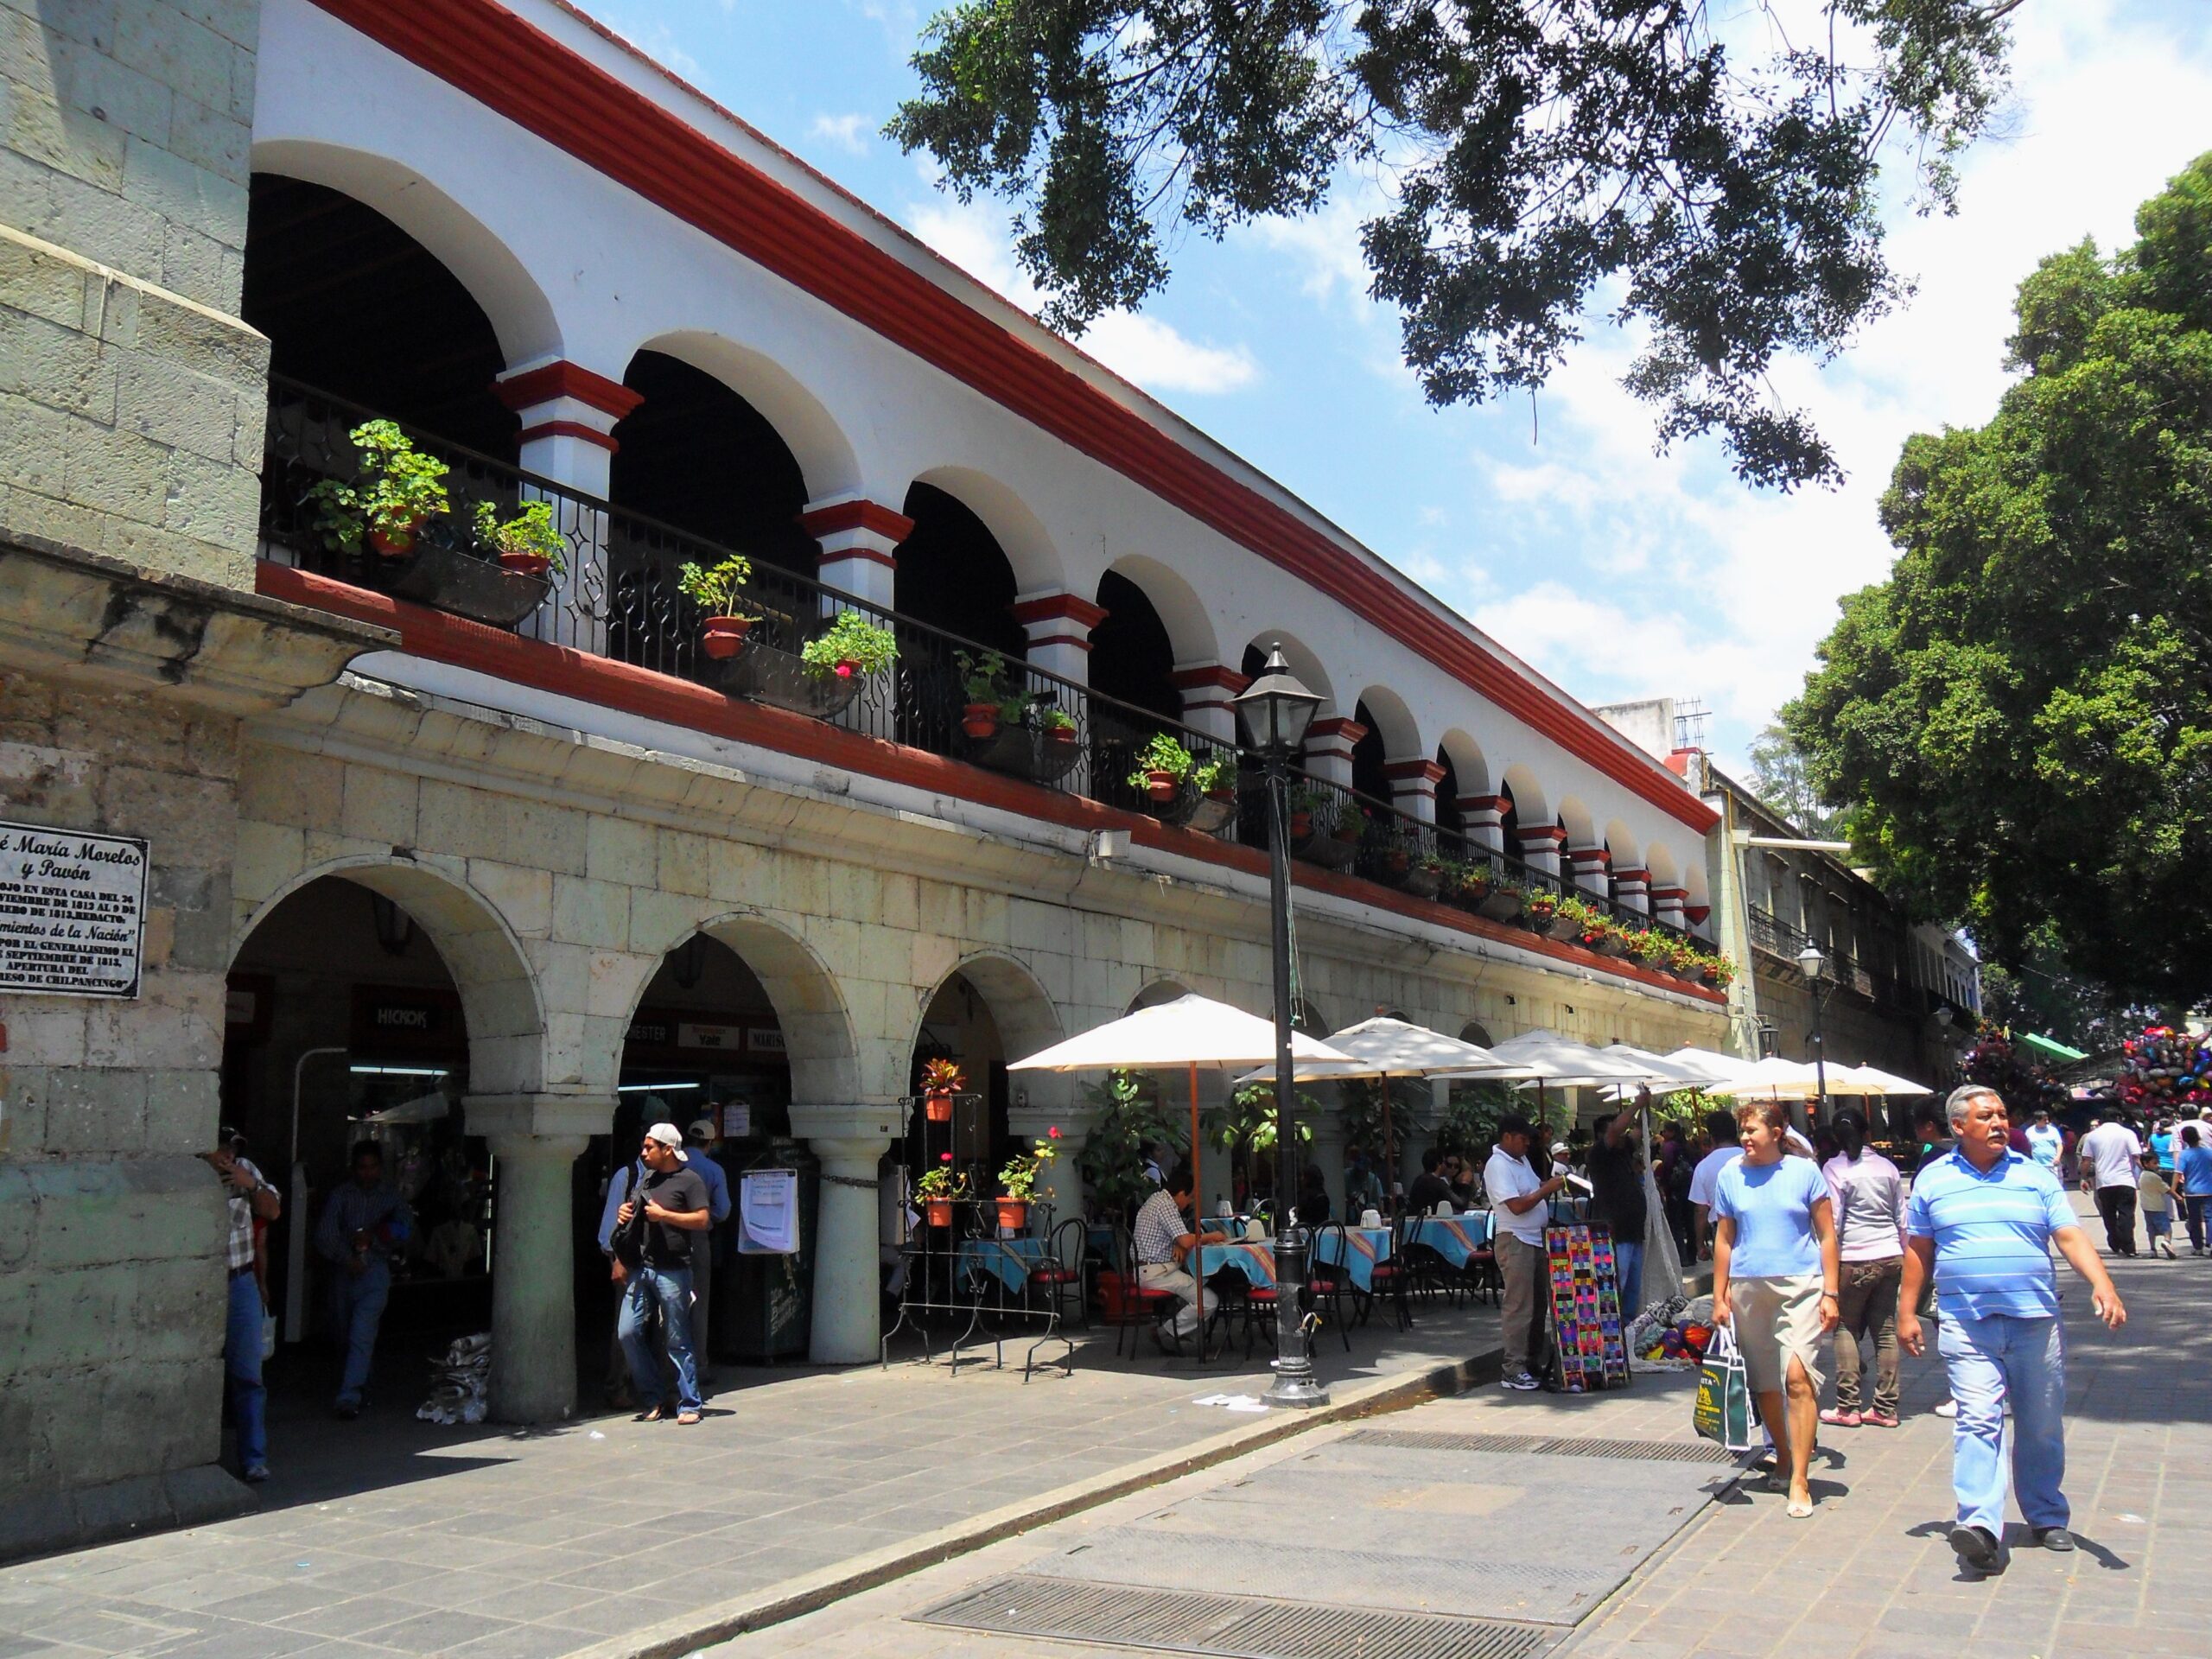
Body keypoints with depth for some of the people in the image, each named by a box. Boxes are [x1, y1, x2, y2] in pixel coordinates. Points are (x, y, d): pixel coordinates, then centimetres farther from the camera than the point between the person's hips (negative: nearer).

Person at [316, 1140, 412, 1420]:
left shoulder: (392, 1195, 4)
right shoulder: (341, 1195, 3)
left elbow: (405, 1230, 1)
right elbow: (325, 1234, -4)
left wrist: (373, 1239, -12)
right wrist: (347, 1259, -15)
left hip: (375, 1270, -3)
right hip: (344, 1271, 3)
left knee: (362, 1334, -14)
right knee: (346, 1333, 15)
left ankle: (349, 1396, -17)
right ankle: (359, 1378, 38)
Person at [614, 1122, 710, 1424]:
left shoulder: (689, 1180, -3)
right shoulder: (646, 1178, 18)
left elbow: (702, 1220, -11)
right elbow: (633, 1216, 30)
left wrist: (664, 1215, -16)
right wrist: (624, 1214, 8)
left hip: (672, 1271, -7)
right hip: (640, 1269, 7)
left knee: (677, 1342, -1)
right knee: (629, 1333, 0)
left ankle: (689, 1405, 8)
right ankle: (652, 1403, 12)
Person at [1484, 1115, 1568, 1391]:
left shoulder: (1521, 1160, 15)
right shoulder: (1497, 1165, -14)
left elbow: (1535, 1188, 24)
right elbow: (1517, 1206, -20)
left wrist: (1551, 1184, 4)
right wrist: (1548, 1188, -14)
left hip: (1535, 1239, 10)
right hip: (1515, 1241, -10)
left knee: (1537, 1304, 13)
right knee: (1519, 1307, -7)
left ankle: (1532, 1361, 22)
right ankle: (1513, 1370, -2)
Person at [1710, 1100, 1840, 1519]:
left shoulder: (1805, 1172, 0)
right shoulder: (1730, 1177, 6)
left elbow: (1827, 1236, 4)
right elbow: (1723, 1241, 12)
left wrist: (1830, 1294, -2)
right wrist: (1719, 1298, 10)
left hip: (1799, 1284, -3)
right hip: (1747, 1289, 3)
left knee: (1798, 1377, -15)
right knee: (1763, 1384, 10)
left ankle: (1799, 1480, -11)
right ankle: (1783, 1457, 32)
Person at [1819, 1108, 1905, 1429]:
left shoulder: (1835, 1168, -6)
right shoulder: (1887, 1166, 8)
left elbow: (1833, 1221, -8)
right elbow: (1902, 1218, 13)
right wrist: (1903, 1255, 21)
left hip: (1855, 1259, -4)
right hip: (1890, 1257, 4)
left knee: (1846, 1330, 5)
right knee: (1885, 1331, 8)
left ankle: (1847, 1407, 3)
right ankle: (1886, 1408, 10)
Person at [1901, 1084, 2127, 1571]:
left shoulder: (2034, 1175, 7)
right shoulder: (1933, 1180, 6)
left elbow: (2070, 1237, 0)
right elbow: (1919, 1251, 11)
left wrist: (2102, 1284, -18)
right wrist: (1907, 1313, 9)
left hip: (2035, 1321, 2)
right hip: (1967, 1325, -2)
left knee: (2042, 1426, 11)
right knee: (1978, 1421, -14)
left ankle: (2047, 1517, 29)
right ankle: (1980, 1525, -19)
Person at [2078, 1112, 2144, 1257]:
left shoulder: (2092, 1135, 7)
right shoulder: (2128, 1133, 1)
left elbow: (2086, 1160, 6)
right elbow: (2137, 1158, -6)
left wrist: (2084, 1178, 16)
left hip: (2103, 1182, 2)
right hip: (2125, 1181, -2)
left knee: (2109, 1216, 14)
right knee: (2126, 1215, -2)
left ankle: (2115, 1246, 18)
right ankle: (2127, 1248, -10)